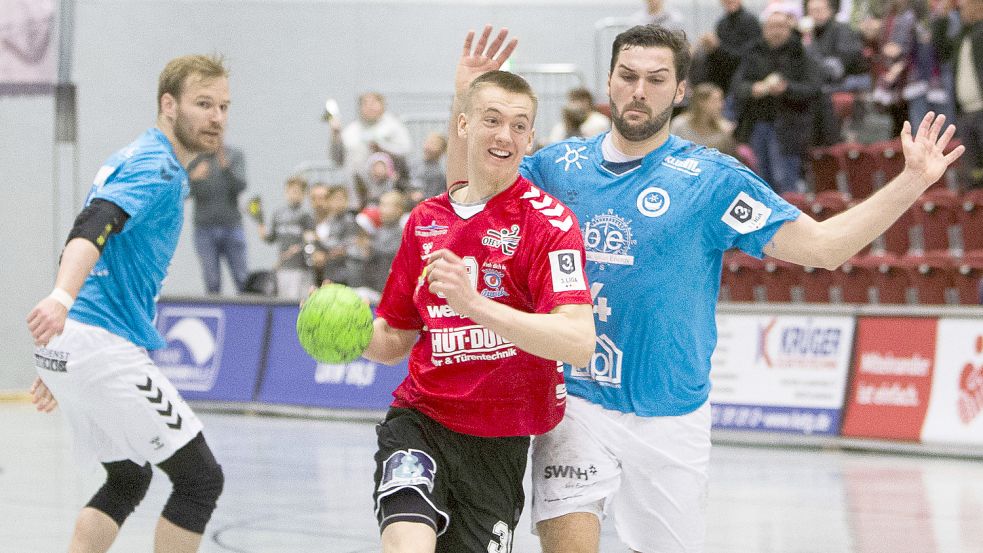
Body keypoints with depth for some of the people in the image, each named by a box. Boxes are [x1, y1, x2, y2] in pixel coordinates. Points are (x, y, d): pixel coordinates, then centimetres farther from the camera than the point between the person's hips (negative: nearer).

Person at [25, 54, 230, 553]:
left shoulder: (134, 159, 21)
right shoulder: (157, 167, -10)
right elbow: (92, 230, -28)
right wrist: (61, 299, -48)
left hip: (68, 344, 10)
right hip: (102, 348, -10)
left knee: (127, 481, 22)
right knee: (201, 478, -5)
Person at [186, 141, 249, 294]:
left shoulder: (234, 155, 4)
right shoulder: (193, 157, 3)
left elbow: (240, 186, -9)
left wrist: (226, 167, -26)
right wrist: (194, 178, -22)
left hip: (232, 226, 0)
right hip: (205, 228, 0)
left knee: (244, 280, -3)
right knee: (212, 283, -2)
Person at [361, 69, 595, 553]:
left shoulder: (549, 221, -8)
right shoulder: (425, 220, 8)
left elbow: (579, 343, -23)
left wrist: (473, 304, -34)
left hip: (499, 441, -2)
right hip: (419, 420, 2)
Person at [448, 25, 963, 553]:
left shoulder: (712, 178, -3)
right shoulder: (560, 164, 5)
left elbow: (821, 246, -4)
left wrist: (912, 180, -14)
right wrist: (466, 100, 2)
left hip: (670, 414, 0)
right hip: (574, 404, 0)